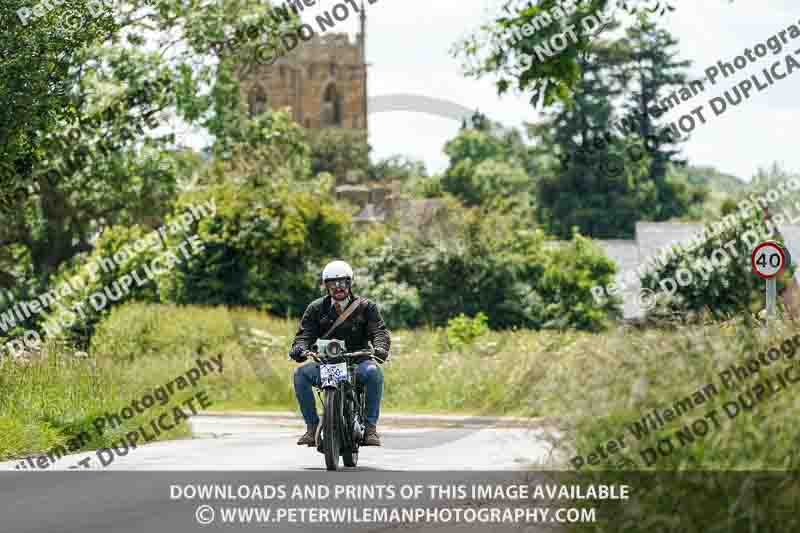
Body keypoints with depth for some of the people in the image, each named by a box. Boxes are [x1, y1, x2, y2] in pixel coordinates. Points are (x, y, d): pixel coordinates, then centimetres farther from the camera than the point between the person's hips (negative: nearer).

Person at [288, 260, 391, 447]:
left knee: (373, 372, -35)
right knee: (300, 373, -26)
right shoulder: (316, 308, 10)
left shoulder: (366, 307, 6)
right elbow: (305, 332, 0)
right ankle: (312, 425, -18)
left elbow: (379, 330, -7)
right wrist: (300, 348, -23)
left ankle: (371, 426, -27)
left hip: (357, 361, -2)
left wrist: (380, 347, -30)